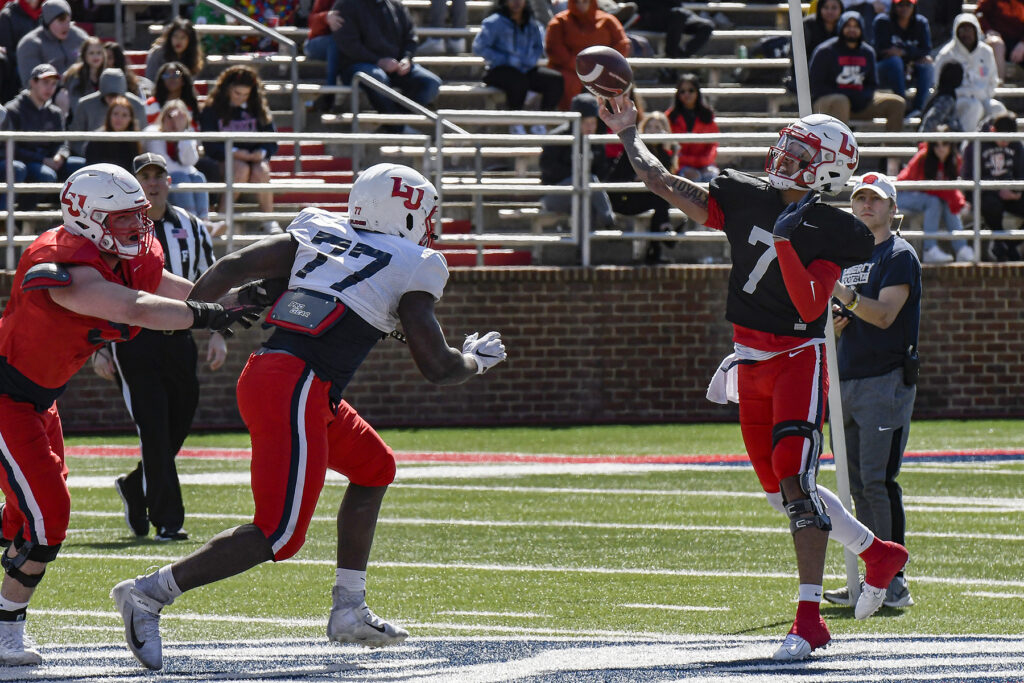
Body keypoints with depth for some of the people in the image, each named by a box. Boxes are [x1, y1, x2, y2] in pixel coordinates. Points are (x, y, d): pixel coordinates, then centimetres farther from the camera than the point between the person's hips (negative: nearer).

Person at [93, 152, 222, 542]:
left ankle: (134, 489, 32)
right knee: (154, 431, -10)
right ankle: (167, 520, -6)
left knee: (178, 426, 6)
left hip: (178, 339, 4)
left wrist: (218, 334, 6)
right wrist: (98, 348, -6)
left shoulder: (190, 229, 10)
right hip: (133, 341, -4)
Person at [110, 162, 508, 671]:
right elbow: (438, 368, 4)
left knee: (373, 468, 25)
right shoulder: (411, 270, 3)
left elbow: (233, 268, 8)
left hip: (261, 377, 9)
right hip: (296, 393, -8)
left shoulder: (316, 234, 17)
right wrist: (478, 360, 24)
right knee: (279, 536, -7)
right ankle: (150, 593, -12)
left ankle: (349, 611, 25)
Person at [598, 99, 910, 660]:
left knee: (794, 482, -17)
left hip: (798, 358, -6)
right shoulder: (745, 199, 4)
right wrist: (628, 135, 8)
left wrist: (786, 244, -28)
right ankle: (878, 555, 31)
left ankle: (809, 619, -17)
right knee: (779, 490, 11)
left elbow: (810, 306, -19)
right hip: (751, 363, 6)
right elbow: (664, 185, 7)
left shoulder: (832, 233, -9)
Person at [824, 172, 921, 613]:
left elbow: (885, 314, -17)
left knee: (878, 480, -14)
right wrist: (832, 319, 1)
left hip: (887, 380, -8)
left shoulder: (899, 255, -4)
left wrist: (845, 296, -31)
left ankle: (894, 583, -14)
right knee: (859, 484, 6)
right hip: (847, 380, 8)